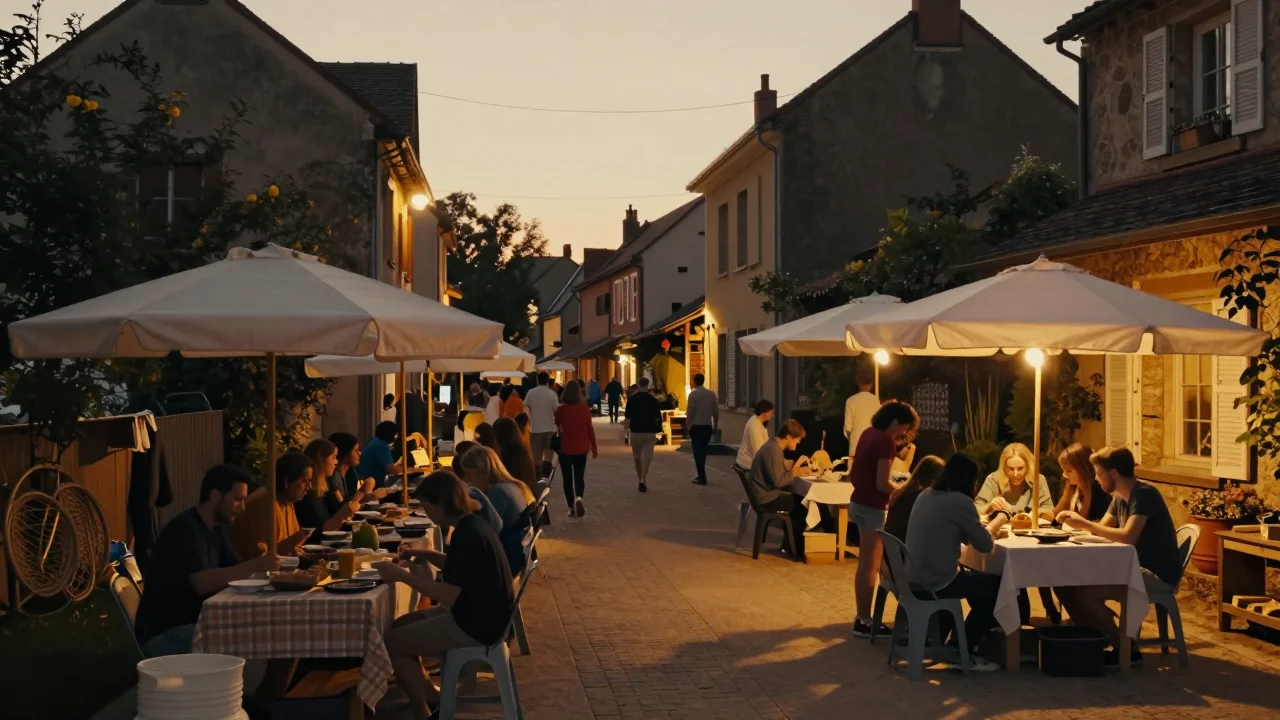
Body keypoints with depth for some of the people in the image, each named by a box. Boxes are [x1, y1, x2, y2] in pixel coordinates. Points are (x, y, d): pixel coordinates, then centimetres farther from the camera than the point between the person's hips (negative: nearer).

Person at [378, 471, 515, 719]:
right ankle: (430, 696, 21)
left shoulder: (466, 535, -24)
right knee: (400, 626, 16)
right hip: (480, 614, 10)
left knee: (392, 642, -5)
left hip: (475, 625, -10)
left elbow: (449, 596, -27)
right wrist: (427, 555, 11)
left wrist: (402, 575, -21)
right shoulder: (472, 525, 6)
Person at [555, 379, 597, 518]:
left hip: (565, 448, -1)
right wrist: (594, 447, 9)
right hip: (581, 448, 1)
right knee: (579, 477, 11)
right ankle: (578, 498, -17)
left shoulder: (561, 409, -10)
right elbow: (590, 428, -1)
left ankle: (572, 507, 12)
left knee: (568, 478, 12)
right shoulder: (585, 408, -7)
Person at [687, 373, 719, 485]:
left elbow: (690, 412, -11)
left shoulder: (693, 394, -8)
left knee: (698, 451, -1)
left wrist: (688, 425, -2)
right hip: (708, 426, 5)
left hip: (696, 426, -5)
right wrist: (715, 426, 15)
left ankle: (702, 478, -5)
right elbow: (716, 411, 6)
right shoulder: (711, 394, 4)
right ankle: (701, 475, 22)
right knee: (703, 451, 17)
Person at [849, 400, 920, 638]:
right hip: (873, 508, -9)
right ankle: (864, 622, 3)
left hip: (859, 503, 9)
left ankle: (862, 615, 25)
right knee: (871, 567, -2)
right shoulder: (886, 442, -20)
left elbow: (855, 472, 16)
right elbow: (882, 484, -22)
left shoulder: (868, 434, 8)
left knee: (864, 564, 17)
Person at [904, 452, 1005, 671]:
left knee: (974, 577, 31)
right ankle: (964, 652, 16)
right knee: (996, 586, 11)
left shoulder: (925, 495, 8)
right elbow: (985, 545, -8)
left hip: (914, 579, 9)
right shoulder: (960, 501, -16)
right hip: (936, 583, -9)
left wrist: (985, 526, 14)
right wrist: (998, 521, 9)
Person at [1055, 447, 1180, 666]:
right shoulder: (1120, 497, 9)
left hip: (1159, 575, -9)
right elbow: (1102, 529, 14)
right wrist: (1078, 521, -6)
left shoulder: (1144, 494, -19)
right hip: (1138, 568, 9)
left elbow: (1128, 537, -30)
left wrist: (1086, 524, -21)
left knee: (1086, 593, -24)